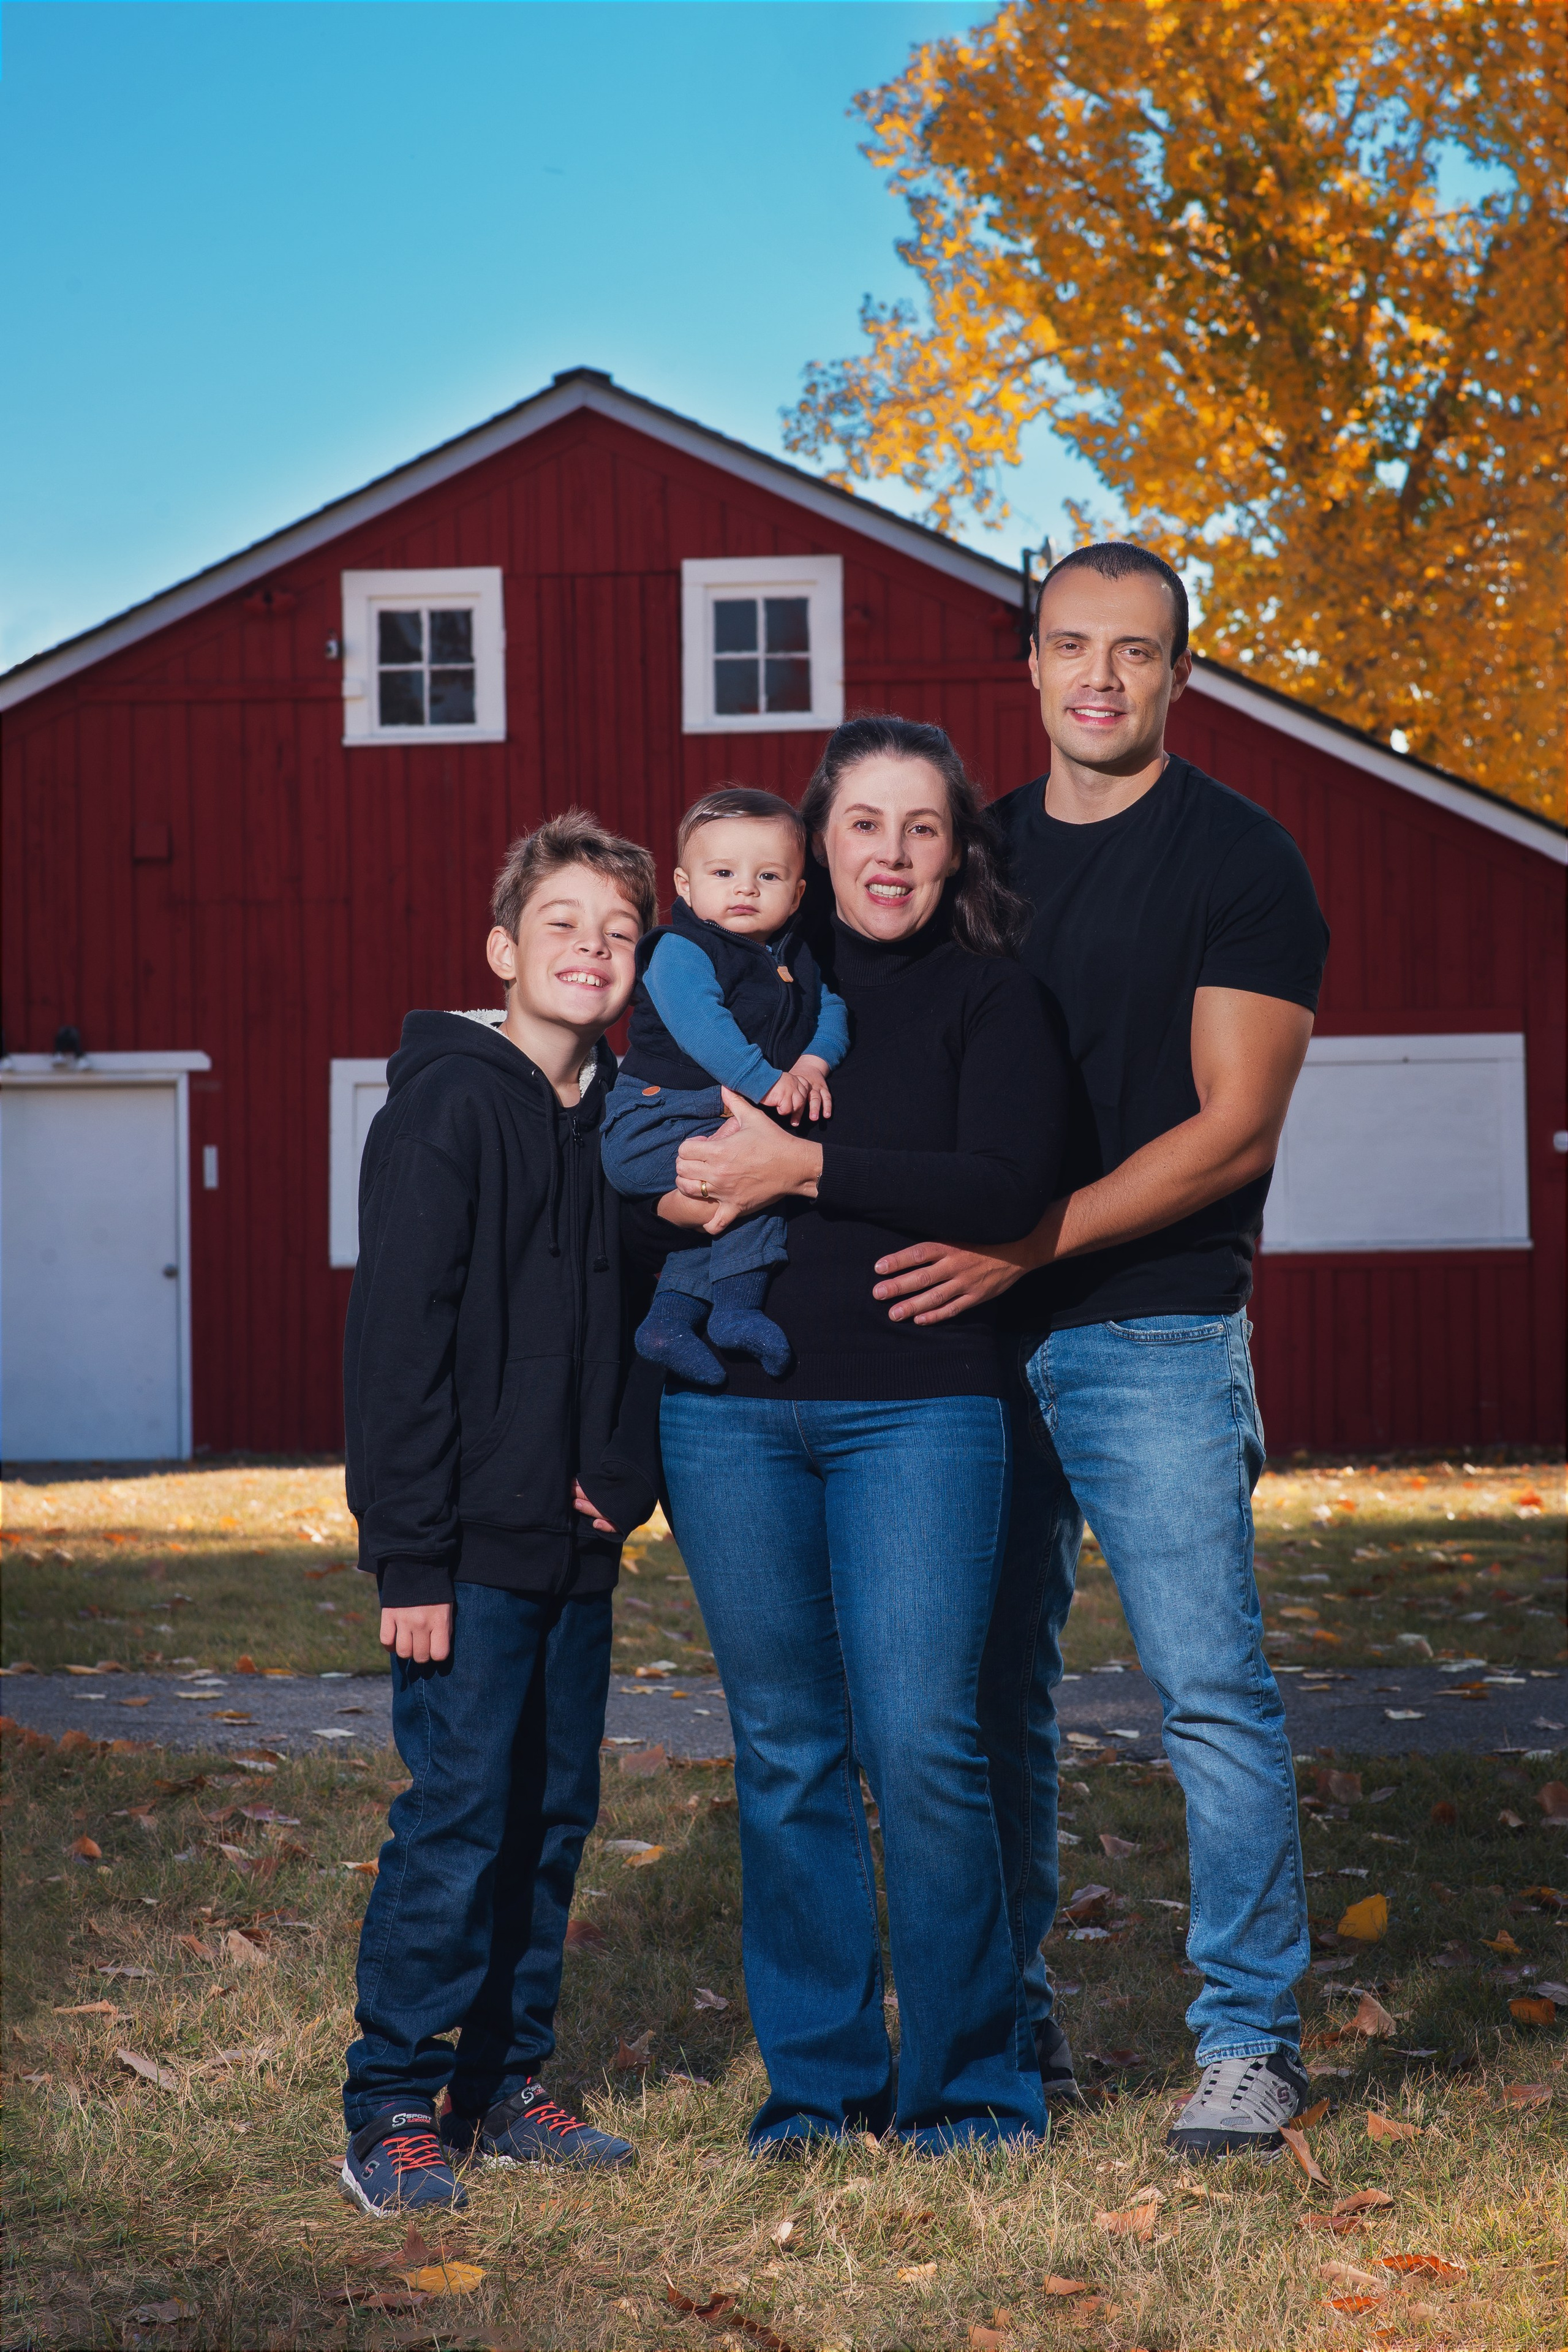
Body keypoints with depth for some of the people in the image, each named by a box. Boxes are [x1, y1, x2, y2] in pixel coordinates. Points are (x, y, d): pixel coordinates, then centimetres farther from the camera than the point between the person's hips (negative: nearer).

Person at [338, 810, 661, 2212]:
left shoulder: (621, 1118, 11)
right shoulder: (447, 1106, -9)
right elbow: (399, 1337, -13)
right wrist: (409, 1557, -16)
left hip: (579, 1541, 7)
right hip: (474, 1544, -7)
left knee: (555, 1813, 10)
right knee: (459, 1809, -6)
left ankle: (505, 2085, 20)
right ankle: (397, 2108, 4)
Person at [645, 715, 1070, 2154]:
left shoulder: (991, 997, 4)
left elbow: (1007, 1186, -12)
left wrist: (802, 1168, -14)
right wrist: (681, 1190, -6)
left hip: (918, 1404, -3)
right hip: (731, 1407, 3)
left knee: (921, 1743, -9)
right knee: (785, 1750, 7)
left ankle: (971, 2078, 7)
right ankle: (819, 2073, 19)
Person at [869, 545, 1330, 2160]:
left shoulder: (1241, 860, -2)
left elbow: (1232, 1128, -9)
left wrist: (1026, 1244, -15)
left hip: (1153, 1328, -5)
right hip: (975, 1332, 5)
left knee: (1211, 1686, -6)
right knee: (988, 1691, 7)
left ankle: (1250, 2039, 6)